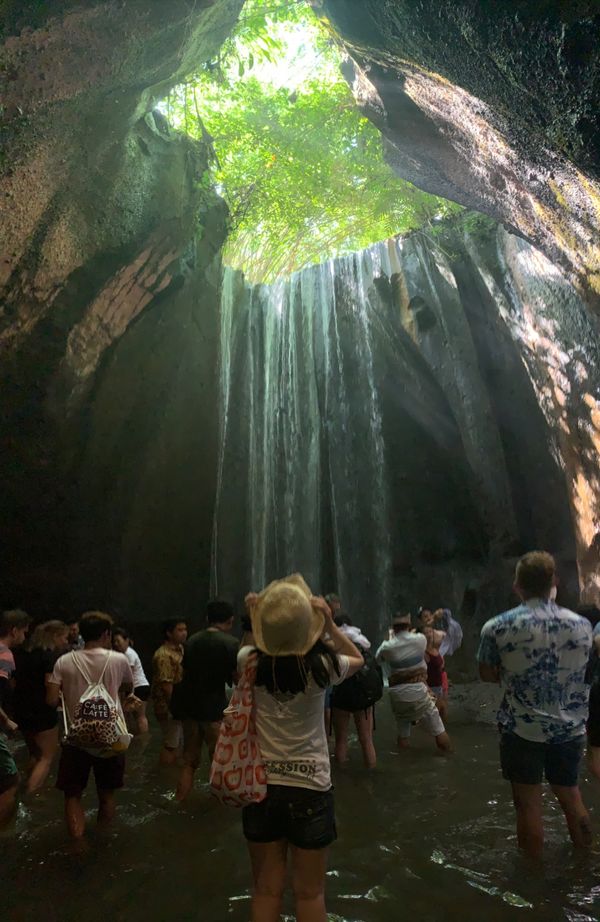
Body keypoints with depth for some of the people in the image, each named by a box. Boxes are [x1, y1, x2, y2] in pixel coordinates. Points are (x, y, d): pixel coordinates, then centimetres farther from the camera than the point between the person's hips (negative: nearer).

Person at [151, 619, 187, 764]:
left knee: (177, 742, 18)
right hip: (169, 707, -9)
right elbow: (166, 686, -24)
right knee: (170, 745, 2)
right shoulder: (164, 655, -23)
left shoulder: (180, 649, 7)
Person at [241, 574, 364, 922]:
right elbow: (358, 659, 4)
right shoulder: (321, 666, -18)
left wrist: (258, 619, 0)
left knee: (266, 890, 17)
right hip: (310, 788, -2)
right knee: (310, 893, 15)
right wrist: (330, 625, -7)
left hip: (261, 787, 2)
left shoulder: (250, 662, -13)